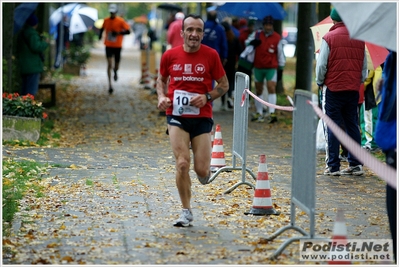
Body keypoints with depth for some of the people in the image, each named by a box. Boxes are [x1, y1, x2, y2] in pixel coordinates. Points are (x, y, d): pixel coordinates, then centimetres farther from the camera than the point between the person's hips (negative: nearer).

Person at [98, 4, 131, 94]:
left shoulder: (121, 21, -10)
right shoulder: (106, 20, -1)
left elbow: (128, 31, -12)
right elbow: (102, 28, 19)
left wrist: (118, 33, -23)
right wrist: (100, 35, 7)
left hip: (117, 46, 0)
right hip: (108, 45, 0)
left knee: (116, 65, 13)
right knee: (109, 64, -12)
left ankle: (115, 72, 52)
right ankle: (109, 84, -13)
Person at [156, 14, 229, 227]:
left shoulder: (211, 55, -5)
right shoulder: (170, 55, -1)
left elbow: (224, 85, 4)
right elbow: (161, 79, 17)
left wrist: (207, 97, -13)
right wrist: (161, 96, -3)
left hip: (202, 117, 0)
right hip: (177, 117, 1)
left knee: (201, 170, -3)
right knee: (182, 163, -12)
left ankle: (205, 169, 37)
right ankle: (186, 212, 3)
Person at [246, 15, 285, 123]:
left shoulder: (277, 38, -1)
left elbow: (280, 53, 6)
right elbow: (247, 43, 16)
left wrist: (281, 67, 5)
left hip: (271, 68, -2)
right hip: (258, 67, 3)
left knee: (272, 89, -15)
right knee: (258, 91, 10)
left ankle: (272, 113, -21)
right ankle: (259, 113, 21)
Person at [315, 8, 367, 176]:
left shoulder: (329, 37, -8)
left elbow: (322, 64, -7)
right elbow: (364, 65, 12)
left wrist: (320, 82, 8)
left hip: (334, 88, -4)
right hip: (353, 89, 4)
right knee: (352, 125, 11)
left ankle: (333, 166, -1)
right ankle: (356, 165, 11)